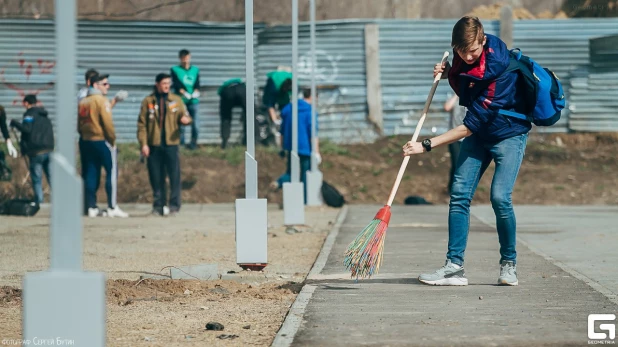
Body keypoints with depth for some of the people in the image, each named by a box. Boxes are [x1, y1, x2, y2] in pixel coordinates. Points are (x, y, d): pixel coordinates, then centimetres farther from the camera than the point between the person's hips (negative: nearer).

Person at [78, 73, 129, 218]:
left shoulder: (83, 101, 12)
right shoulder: (101, 100, -11)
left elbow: (79, 125, 13)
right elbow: (107, 123, -16)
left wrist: (84, 136, 17)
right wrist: (112, 140, -7)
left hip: (85, 141, 8)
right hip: (101, 141, -8)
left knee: (90, 174, 9)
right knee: (112, 172, -3)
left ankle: (91, 207, 9)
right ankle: (112, 207, -7)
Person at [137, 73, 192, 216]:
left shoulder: (176, 100, 9)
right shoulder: (148, 101, 5)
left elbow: (184, 116, 8)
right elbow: (142, 124, 2)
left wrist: (186, 119, -17)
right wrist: (143, 144, -6)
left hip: (171, 144, 0)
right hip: (154, 145, 0)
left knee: (174, 176, -3)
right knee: (156, 178, 3)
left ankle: (174, 206, 3)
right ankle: (158, 206, 11)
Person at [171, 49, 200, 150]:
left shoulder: (195, 69, 16)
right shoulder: (175, 70, 7)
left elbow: (197, 83, 5)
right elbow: (176, 84, -5)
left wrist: (196, 92, -14)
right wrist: (184, 93, -18)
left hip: (193, 100, 2)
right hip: (181, 101, -2)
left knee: (195, 124, -5)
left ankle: (193, 143, 8)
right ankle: (180, 144, 1)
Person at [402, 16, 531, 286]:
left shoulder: (499, 69, -32)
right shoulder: (463, 54, -10)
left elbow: (471, 125, -30)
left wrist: (427, 145, -30)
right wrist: (447, 72, -6)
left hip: (509, 132, -7)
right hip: (479, 132, 7)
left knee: (500, 197, -20)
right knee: (459, 194, -6)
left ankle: (509, 265, 0)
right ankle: (454, 267, -6)